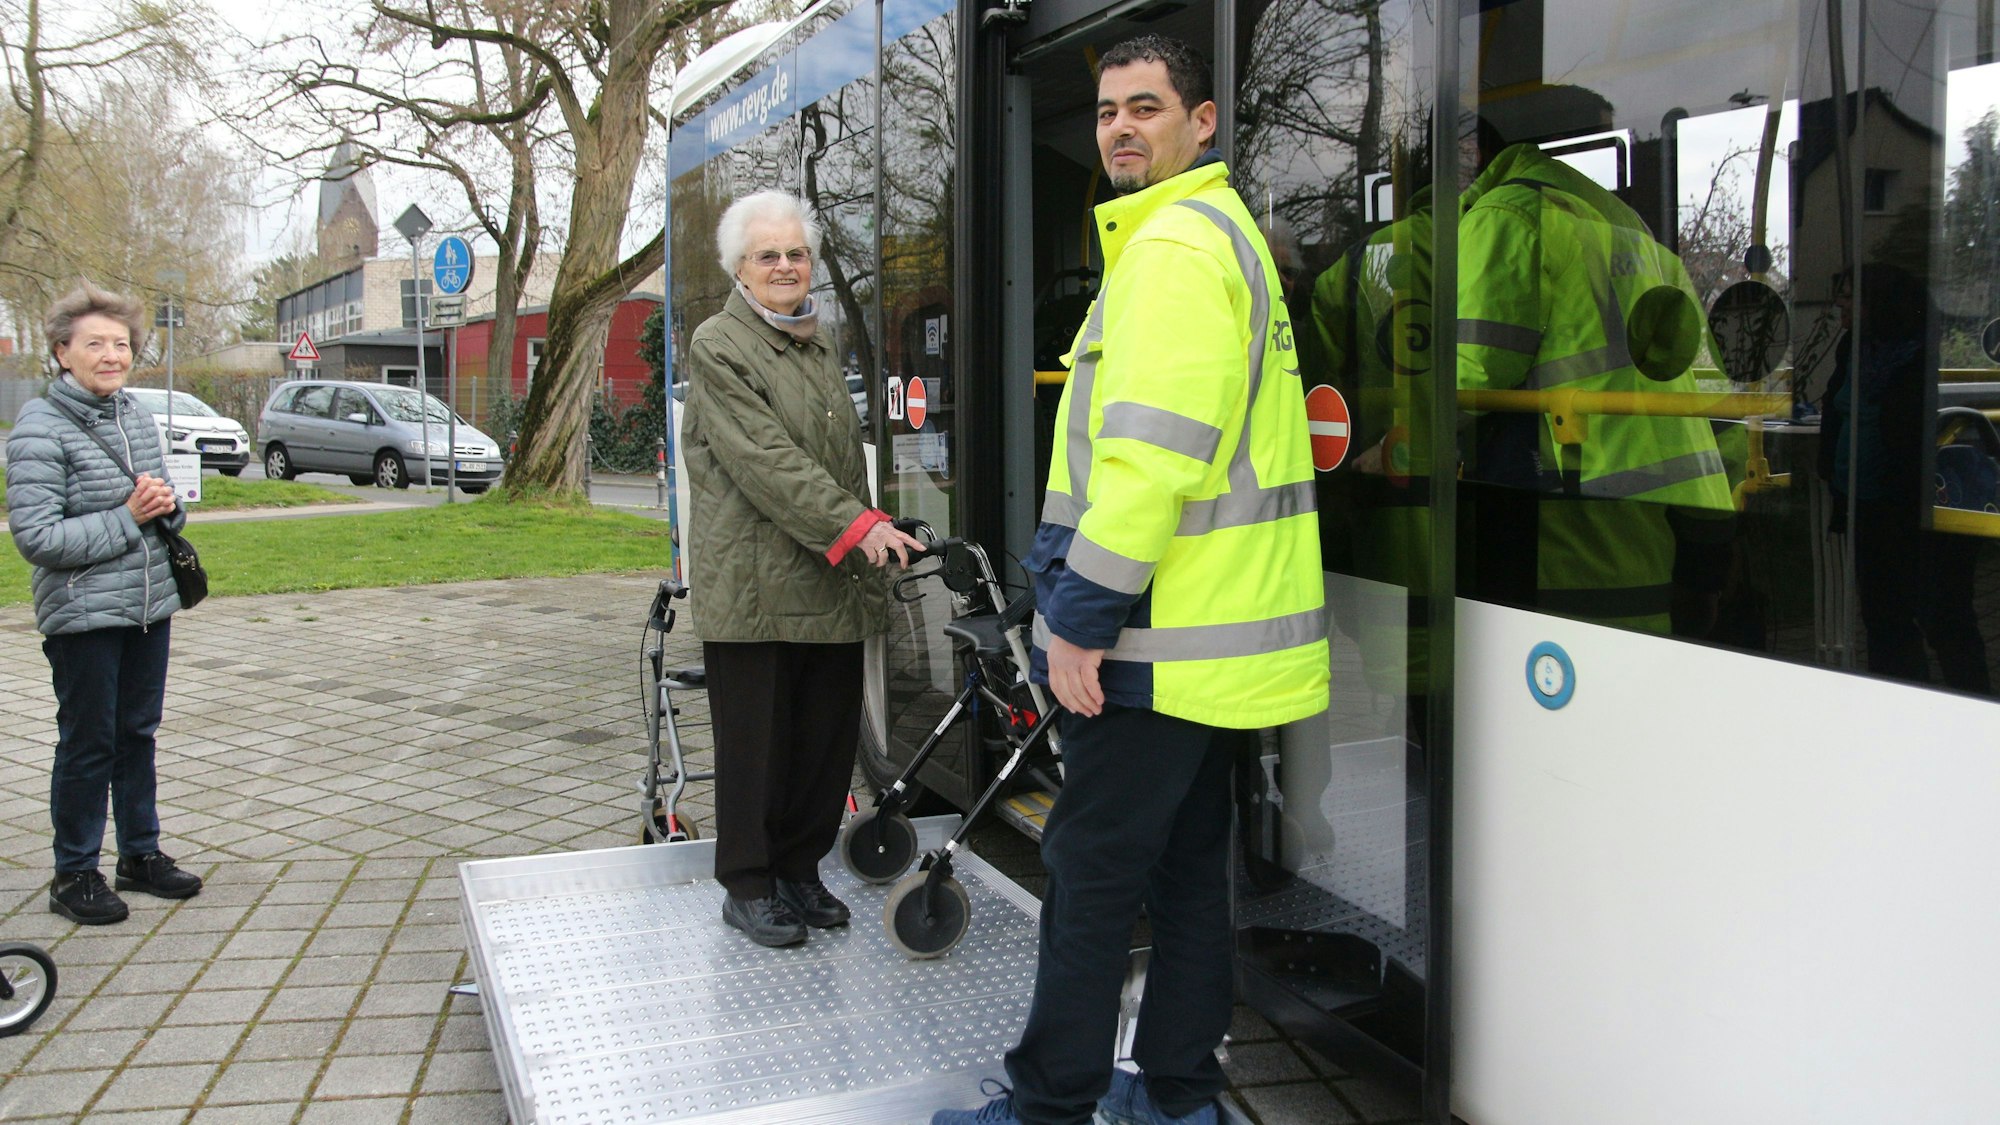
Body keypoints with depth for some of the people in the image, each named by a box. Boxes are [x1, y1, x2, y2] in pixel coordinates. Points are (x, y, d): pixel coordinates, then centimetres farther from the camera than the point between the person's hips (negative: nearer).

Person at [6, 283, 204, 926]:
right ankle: (74, 873, 19)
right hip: (82, 615, -6)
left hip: (149, 606, 6)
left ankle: (141, 853, 30)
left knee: (137, 733, 16)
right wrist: (127, 518, -19)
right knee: (88, 743, 4)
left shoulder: (135, 416, 7)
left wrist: (165, 506, -4)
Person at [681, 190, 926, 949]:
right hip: (753, 586, -7)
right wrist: (857, 525, -22)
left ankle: (799, 872, 23)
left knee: (828, 738, 9)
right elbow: (766, 459, -16)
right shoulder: (717, 346, -5)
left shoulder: (818, 346, 20)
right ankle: (747, 887, 14)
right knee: (757, 740, 0)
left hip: (833, 586, 7)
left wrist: (864, 559, 20)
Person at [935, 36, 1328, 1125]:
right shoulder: (1224, 230, 21)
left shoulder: (1174, 241, -14)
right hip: (1210, 630, 11)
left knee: (1091, 870, -1)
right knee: (1187, 863, 15)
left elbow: (1154, 450, -23)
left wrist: (1083, 613, -19)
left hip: (1158, 635, -11)